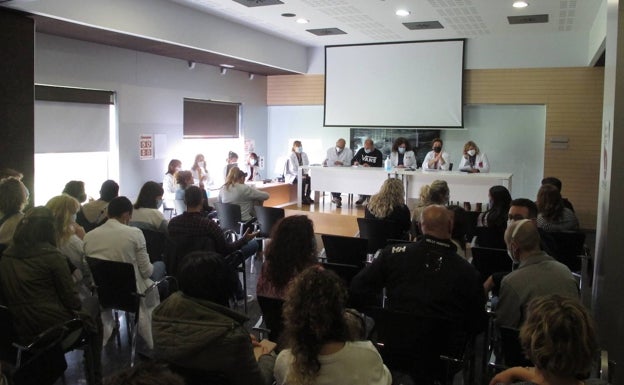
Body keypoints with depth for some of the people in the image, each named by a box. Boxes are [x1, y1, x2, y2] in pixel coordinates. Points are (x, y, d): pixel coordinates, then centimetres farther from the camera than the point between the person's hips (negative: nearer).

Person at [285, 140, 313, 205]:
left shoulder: (304, 155, 8)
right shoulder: (291, 156, -10)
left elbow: (307, 165, 8)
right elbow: (293, 169, -17)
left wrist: (306, 174, -9)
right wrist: (299, 176, -25)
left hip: (303, 174, 6)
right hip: (293, 175, -6)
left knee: (310, 179, -24)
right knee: (303, 180, -34)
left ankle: (307, 196, -13)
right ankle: (303, 199, -24)